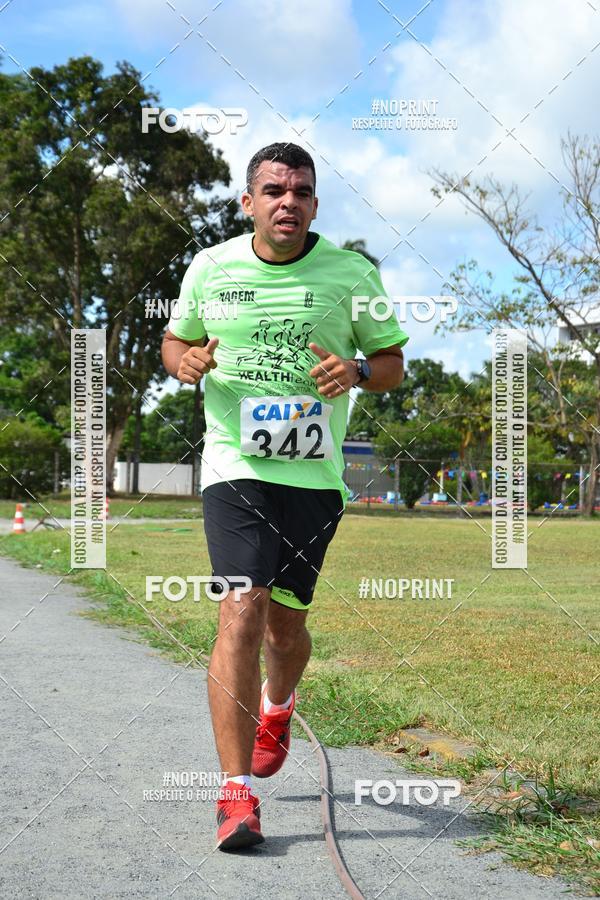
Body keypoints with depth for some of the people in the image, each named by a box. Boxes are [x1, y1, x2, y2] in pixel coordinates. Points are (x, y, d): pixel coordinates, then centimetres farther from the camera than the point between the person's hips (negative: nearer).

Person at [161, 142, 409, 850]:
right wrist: (186, 361, -7)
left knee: (286, 622, 12)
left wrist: (356, 373, -15)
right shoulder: (209, 267, 2)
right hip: (235, 466, -1)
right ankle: (237, 793, -11)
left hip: (315, 473, 1)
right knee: (241, 611, -15)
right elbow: (175, 340, 17)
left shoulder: (352, 273, 0)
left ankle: (278, 707, 48)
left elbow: (392, 362, 8)